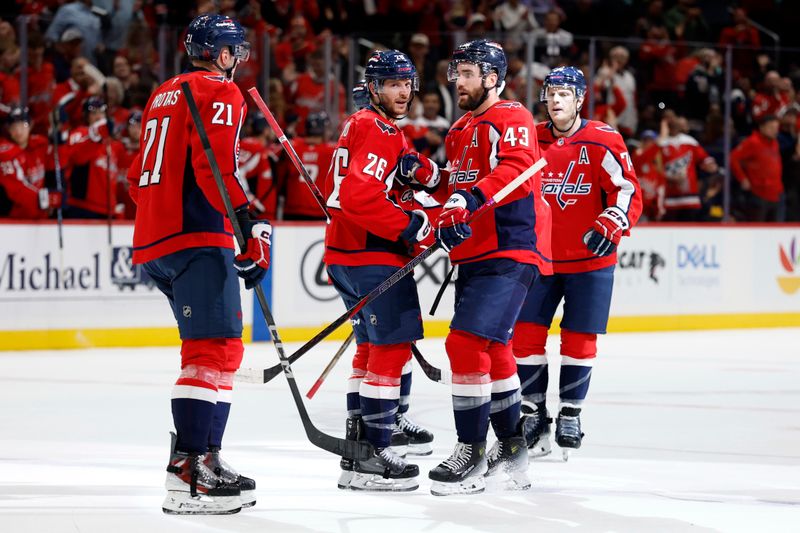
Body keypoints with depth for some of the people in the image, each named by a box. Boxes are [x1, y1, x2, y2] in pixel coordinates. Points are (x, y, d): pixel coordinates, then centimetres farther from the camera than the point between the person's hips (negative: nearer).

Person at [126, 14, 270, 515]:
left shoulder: (164, 95, 23)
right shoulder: (218, 92, -4)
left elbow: (141, 176, 27)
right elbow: (215, 167, -19)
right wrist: (251, 228, -19)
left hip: (155, 242, 10)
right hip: (198, 239, -10)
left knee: (213, 348, 19)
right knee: (216, 351, -15)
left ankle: (203, 455, 18)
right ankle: (188, 474, -25)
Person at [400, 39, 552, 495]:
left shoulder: (511, 118, -9)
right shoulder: (460, 130, 20)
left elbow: (517, 170, -26)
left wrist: (471, 197, -38)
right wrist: (427, 173, 7)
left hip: (511, 251, -10)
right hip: (474, 254, 10)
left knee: (469, 342, -18)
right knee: (491, 351, 17)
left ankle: (473, 452, -13)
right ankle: (512, 446, 30)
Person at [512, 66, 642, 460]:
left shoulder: (602, 142, -8)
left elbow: (628, 191, -10)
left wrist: (609, 227, -25)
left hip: (590, 260, -3)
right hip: (538, 257, 3)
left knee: (579, 340, 1)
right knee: (525, 335, -2)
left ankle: (570, 413, 15)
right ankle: (533, 412, 9)